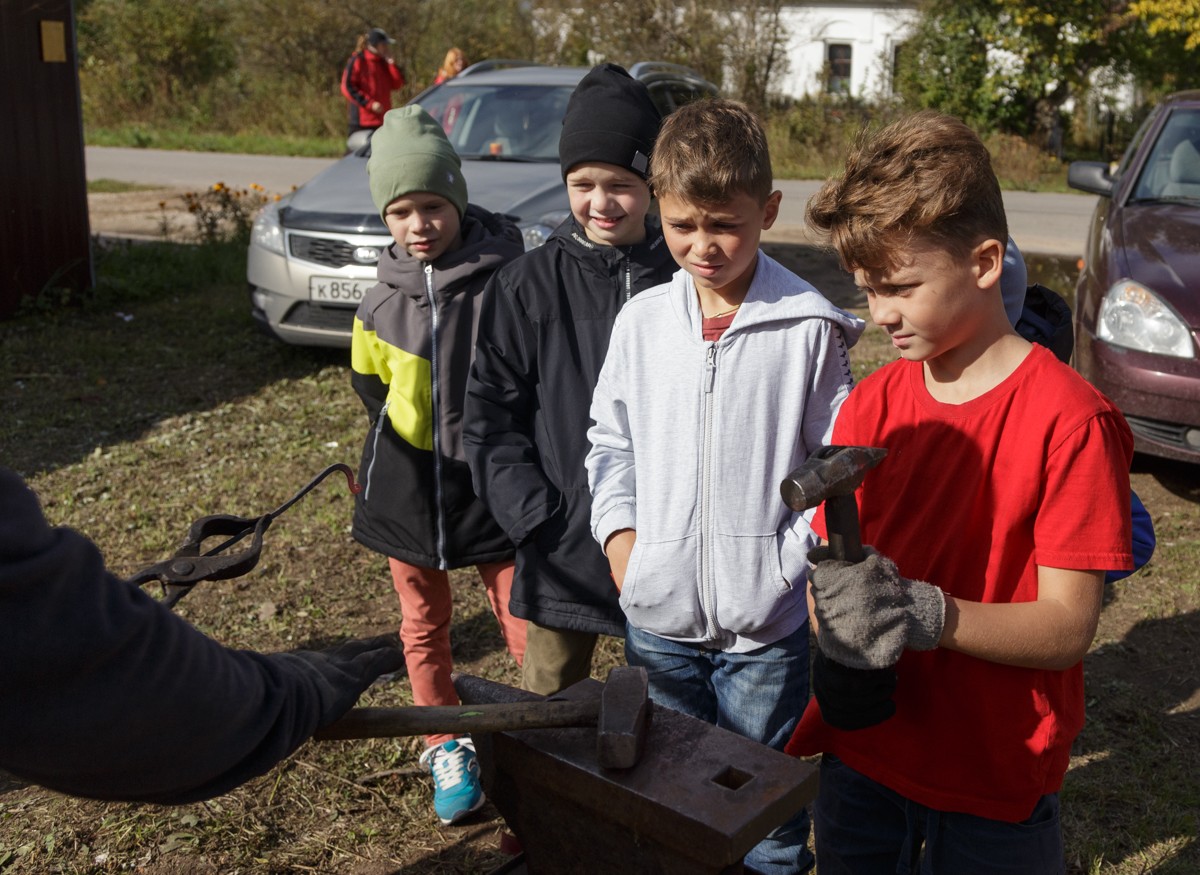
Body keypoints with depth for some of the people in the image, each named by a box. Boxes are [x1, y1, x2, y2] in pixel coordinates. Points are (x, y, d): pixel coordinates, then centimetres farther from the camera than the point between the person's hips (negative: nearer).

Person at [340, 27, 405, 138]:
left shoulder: (383, 63, 14)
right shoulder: (357, 61, -5)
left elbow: (397, 84, 9)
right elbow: (347, 88, -9)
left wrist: (390, 61, 1)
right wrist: (369, 103, -16)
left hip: (383, 120, 6)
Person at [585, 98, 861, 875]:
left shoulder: (810, 329, -8)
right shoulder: (642, 321, 2)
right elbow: (611, 439, 11)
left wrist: (795, 561, -12)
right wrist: (620, 535, 0)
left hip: (766, 624, -3)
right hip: (657, 615, 4)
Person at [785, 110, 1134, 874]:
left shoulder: (1071, 420, -16)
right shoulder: (871, 405, 0)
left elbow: (1068, 629, -18)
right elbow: (828, 562, -1)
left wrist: (928, 615, -33)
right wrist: (839, 620, -23)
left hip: (996, 790, -4)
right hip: (861, 762, 4)